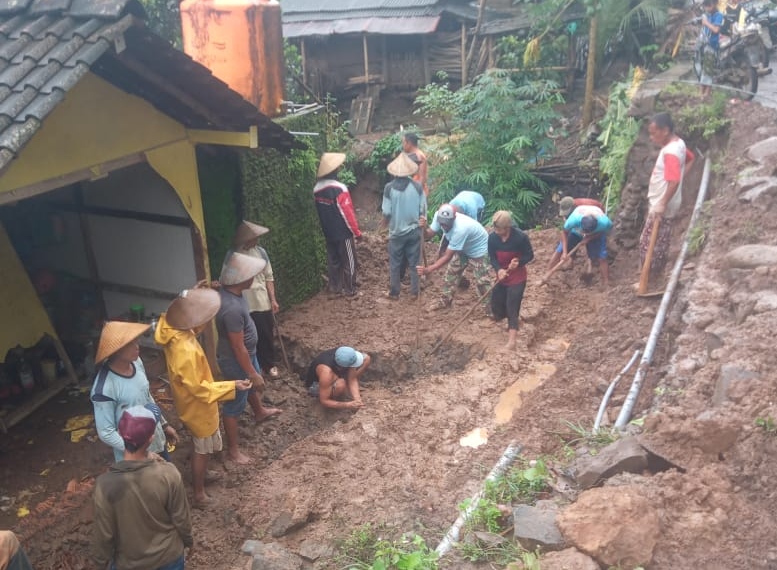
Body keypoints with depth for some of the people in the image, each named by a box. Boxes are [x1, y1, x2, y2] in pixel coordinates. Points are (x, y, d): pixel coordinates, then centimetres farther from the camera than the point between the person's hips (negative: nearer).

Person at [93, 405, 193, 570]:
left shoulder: (106, 484, -29)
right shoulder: (168, 474, -27)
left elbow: (103, 534, -16)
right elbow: (181, 518, -13)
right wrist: (188, 541, 8)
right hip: (169, 556, 0)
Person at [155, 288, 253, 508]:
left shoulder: (174, 330, -15)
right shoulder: (186, 351, -41)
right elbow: (198, 389, -30)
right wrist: (232, 386, -28)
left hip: (190, 401, 9)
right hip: (197, 406, -8)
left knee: (201, 445, 31)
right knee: (203, 448, 14)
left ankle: (201, 473, 54)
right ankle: (199, 494, 32)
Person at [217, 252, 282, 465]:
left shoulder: (228, 290, -10)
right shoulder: (232, 308, -39)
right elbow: (238, 348, -31)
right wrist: (254, 374, -20)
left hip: (247, 353, 10)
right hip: (235, 361, -10)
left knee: (252, 385, 35)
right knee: (235, 404, 9)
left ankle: (260, 412, 64)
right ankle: (232, 449, 28)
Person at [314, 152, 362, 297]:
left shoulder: (317, 188, -2)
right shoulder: (339, 188, -24)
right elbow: (347, 212, -20)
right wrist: (356, 231, -10)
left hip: (328, 232, 7)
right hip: (343, 232, -7)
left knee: (333, 261, 18)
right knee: (349, 262, 8)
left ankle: (335, 288, 27)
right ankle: (350, 290, 16)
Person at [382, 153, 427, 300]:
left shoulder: (389, 188, -14)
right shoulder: (417, 186, -9)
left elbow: (386, 213, -11)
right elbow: (423, 210, -4)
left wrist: (385, 223, 10)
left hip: (396, 232, -2)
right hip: (414, 231, 2)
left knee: (395, 264, 12)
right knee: (414, 262, 14)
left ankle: (394, 293, 20)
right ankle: (414, 292, 21)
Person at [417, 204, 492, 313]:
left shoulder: (460, 229, -45)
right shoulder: (440, 216, -26)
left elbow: (447, 256, -38)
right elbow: (429, 234, -15)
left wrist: (428, 269, -43)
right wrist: (423, 228, -39)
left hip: (478, 249, -7)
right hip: (463, 248, 7)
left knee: (481, 280, -5)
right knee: (451, 271, 13)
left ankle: (490, 306, 11)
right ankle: (446, 299, 31)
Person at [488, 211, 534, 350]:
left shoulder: (521, 237, -24)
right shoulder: (492, 238, -14)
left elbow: (529, 255, -12)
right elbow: (492, 257, -6)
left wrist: (518, 262, -31)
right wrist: (499, 269, -26)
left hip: (517, 277, -5)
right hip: (501, 276, 5)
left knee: (512, 306, -7)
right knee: (496, 304, 11)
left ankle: (512, 337, 0)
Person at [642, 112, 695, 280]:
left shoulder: (670, 152, -26)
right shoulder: (678, 143, 5)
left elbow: (674, 182, -34)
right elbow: (690, 158, 25)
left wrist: (662, 204, -29)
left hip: (661, 207, -10)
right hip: (661, 204, 10)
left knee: (648, 243, 0)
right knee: (660, 243, 18)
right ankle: (656, 276, 29)